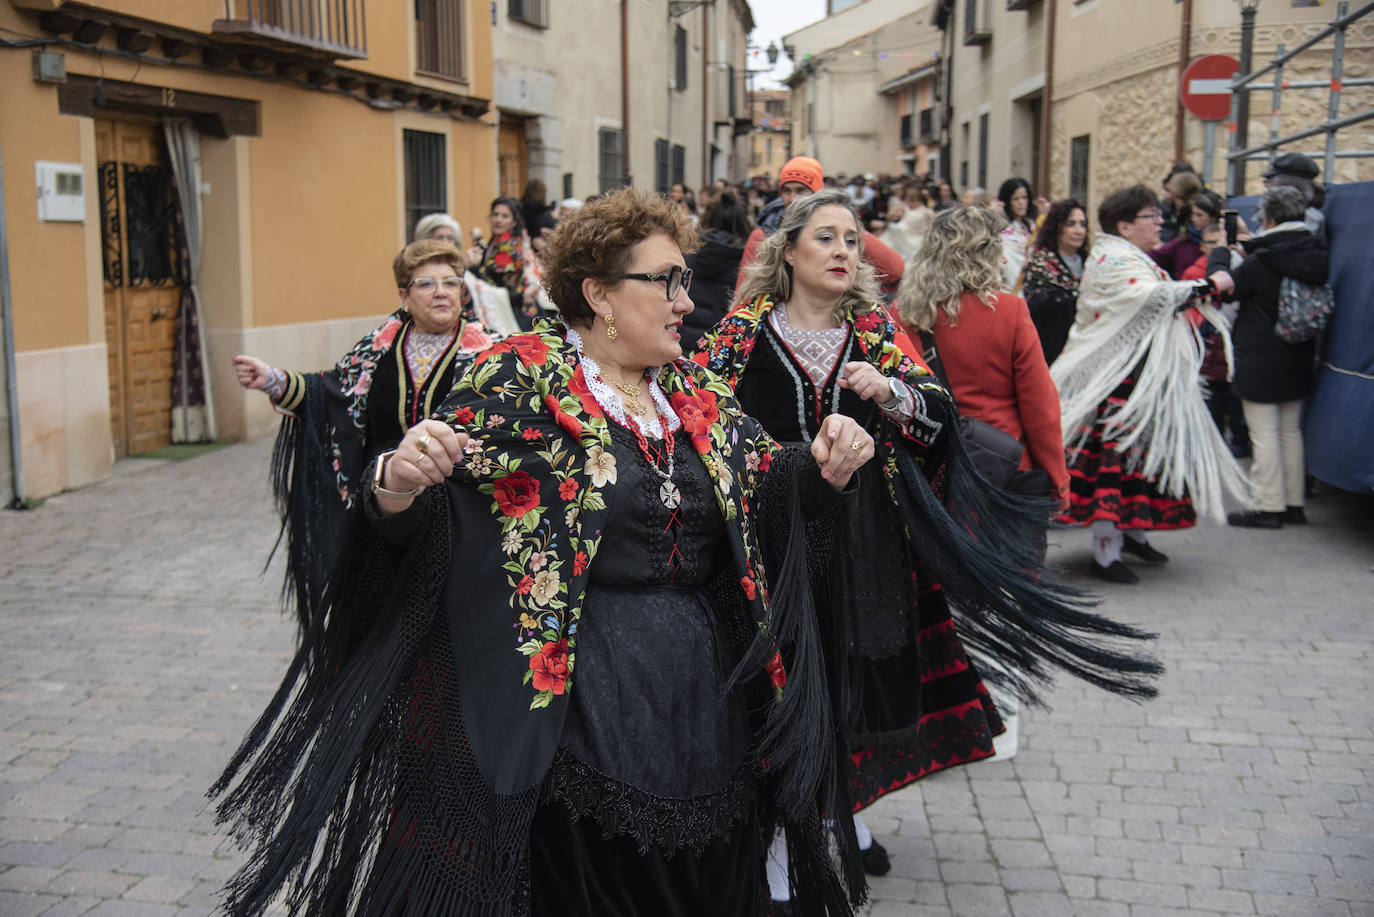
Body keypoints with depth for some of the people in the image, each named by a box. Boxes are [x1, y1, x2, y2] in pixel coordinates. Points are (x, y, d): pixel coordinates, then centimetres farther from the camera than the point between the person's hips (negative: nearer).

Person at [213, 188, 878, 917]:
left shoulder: (699, 395, 11)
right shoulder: (516, 381, -7)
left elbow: (769, 499, 12)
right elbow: (429, 525, -12)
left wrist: (823, 469, -7)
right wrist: (398, 488, -33)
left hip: (705, 697, 6)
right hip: (572, 699, -6)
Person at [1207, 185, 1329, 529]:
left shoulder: (1261, 262, -18)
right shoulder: (1317, 256, 2)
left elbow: (1226, 288, -8)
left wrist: (1219, 252, 9)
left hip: (1260, 364, -7)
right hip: (1298, 360, 7)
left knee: (1264, 434, -1)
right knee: (1291, 431, 15)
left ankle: (1269, 507, 2)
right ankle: (1293, 503, 21)